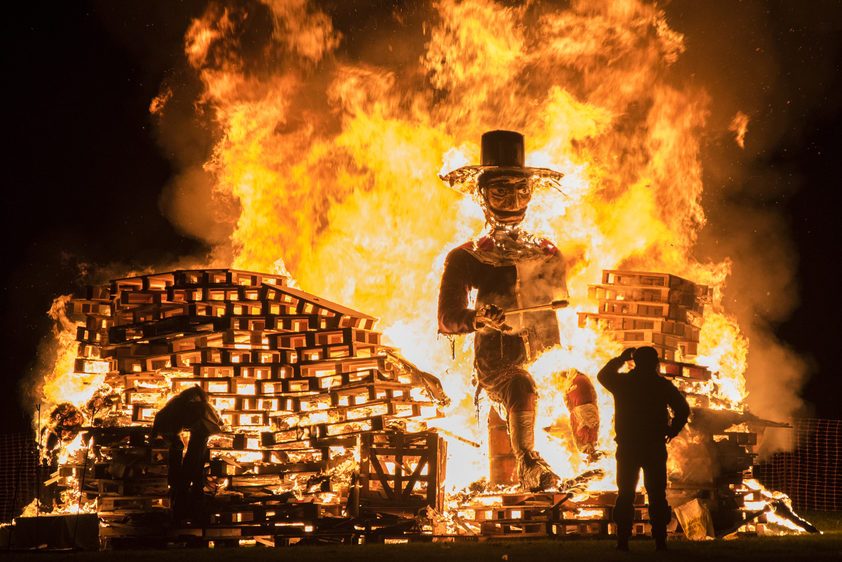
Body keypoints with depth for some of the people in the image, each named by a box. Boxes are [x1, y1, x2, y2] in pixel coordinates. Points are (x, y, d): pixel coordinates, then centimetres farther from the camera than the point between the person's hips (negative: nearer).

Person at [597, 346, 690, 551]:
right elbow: (682, 409, -6)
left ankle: (623, 540, -1)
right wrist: (671, 431, 5)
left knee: (625, 494, 6)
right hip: (655, 448, -1)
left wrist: (620, 359, 25)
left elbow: (603, 375, 20)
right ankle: (660, 540, -2)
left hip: (627, 447, 1)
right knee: (657, 495, 4)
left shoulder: (622, 382, 0)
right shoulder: (663, 385, -3)